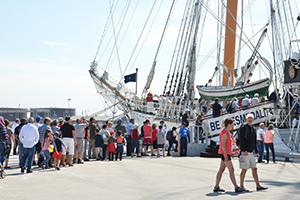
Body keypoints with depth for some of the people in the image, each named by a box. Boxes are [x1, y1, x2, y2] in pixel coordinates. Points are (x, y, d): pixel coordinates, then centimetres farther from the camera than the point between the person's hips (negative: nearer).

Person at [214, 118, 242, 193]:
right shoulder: (224, 132, -15)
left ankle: (216, 187, 9)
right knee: (231, 170, -6)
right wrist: (226, 156, -24)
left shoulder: (227, 132, 17)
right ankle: (236, 188, -2)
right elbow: (223, 144, -20)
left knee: (221, 170, 8)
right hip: (225, 154, -10)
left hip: (226, 154, 10)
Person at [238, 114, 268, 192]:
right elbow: (241, 139, -16)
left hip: (251, 152, 8)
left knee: (254, 169, 9)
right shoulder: (243, 128, -9)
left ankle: (258, 186, 14)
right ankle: (241, 187, 5)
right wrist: (244, 150, -24)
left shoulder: (253, 129, 16)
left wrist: (256, 151, 17)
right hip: (244, 153, -8)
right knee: (244, 170, -4)